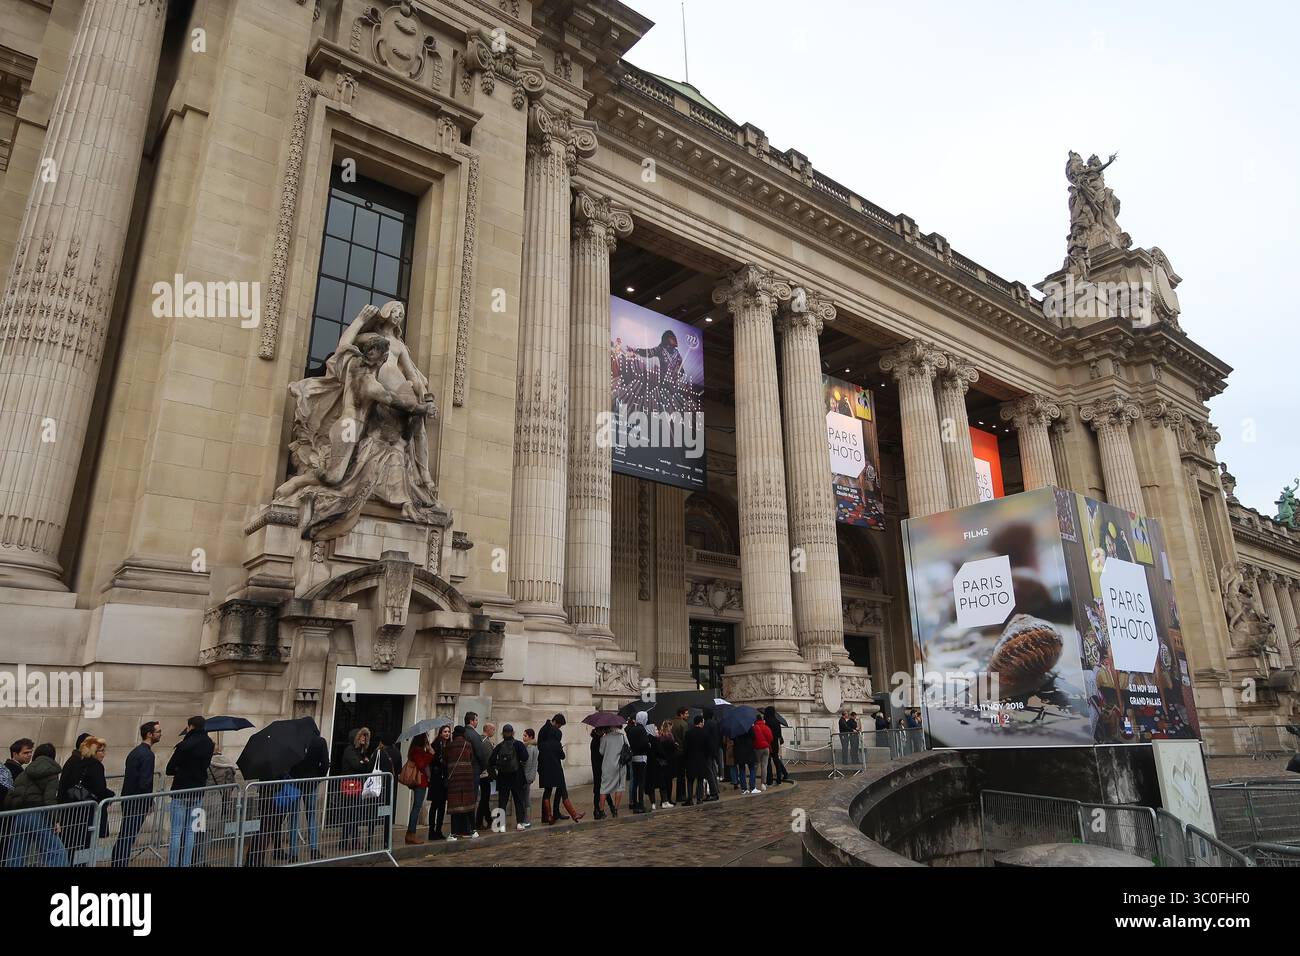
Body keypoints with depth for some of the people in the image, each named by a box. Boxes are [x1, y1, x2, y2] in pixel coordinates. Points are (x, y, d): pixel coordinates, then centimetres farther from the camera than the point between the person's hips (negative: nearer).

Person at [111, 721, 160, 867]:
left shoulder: (135, 751, 12)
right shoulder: (147, 754, -18)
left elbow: (130, 776, 16)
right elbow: (145, 782, -22)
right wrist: (150, 802, -10)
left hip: (127, 799, 9)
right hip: (137, 802, -9)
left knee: (123, 835, 17)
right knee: (128, 837, -2)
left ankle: (116, 863, 25)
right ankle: (121, 863, 2)